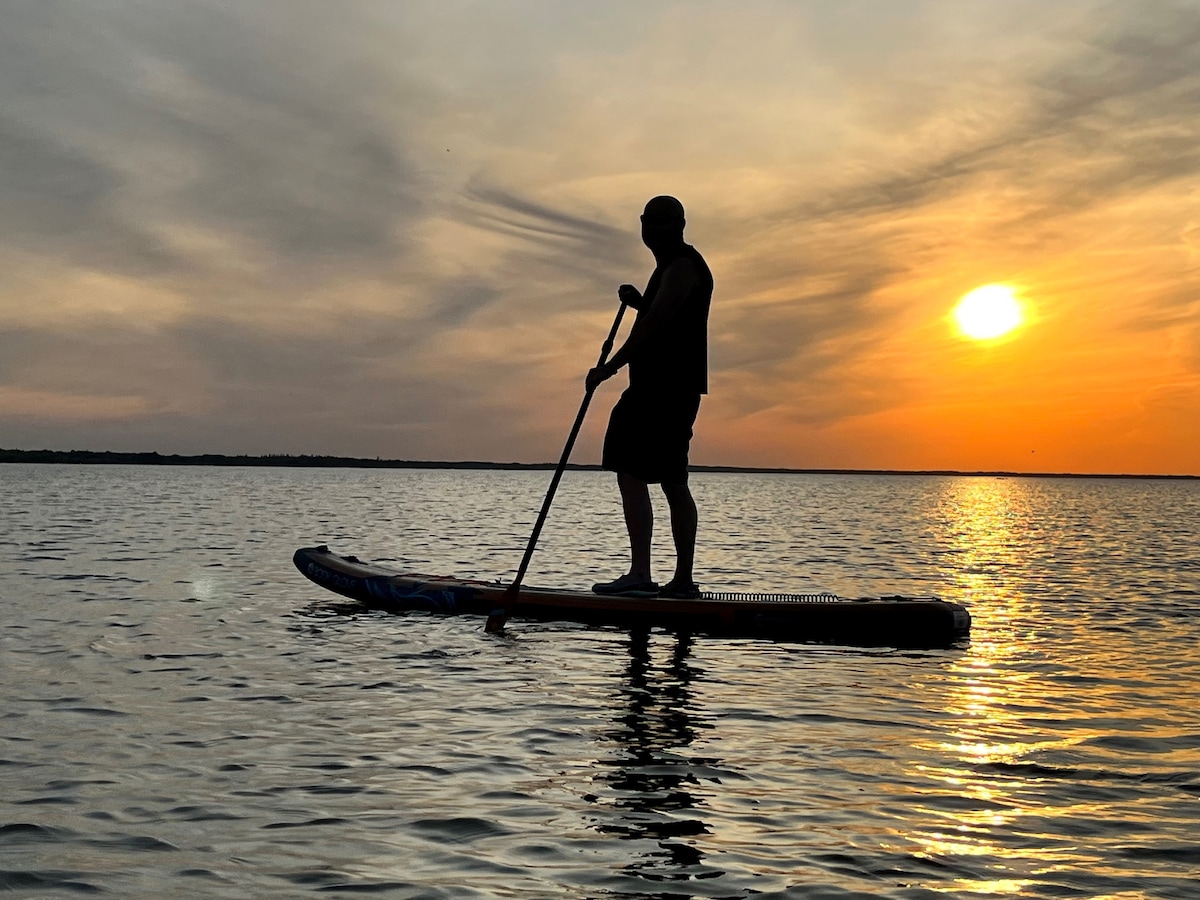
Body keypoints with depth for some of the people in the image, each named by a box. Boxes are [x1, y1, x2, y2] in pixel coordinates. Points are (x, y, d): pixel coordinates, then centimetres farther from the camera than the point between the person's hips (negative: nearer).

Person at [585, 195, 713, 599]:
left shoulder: (682, 265, -10)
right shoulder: (673, 267, 24)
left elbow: (654, 324, -18)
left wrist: (609, 368, -17)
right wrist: (638, 300, 13)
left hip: (665, 387, -11)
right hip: (672, 388, 11)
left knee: (631, 474, -16)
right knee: (673, 482, 10)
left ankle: (640, 574, -21)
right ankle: (683, 580, 13)